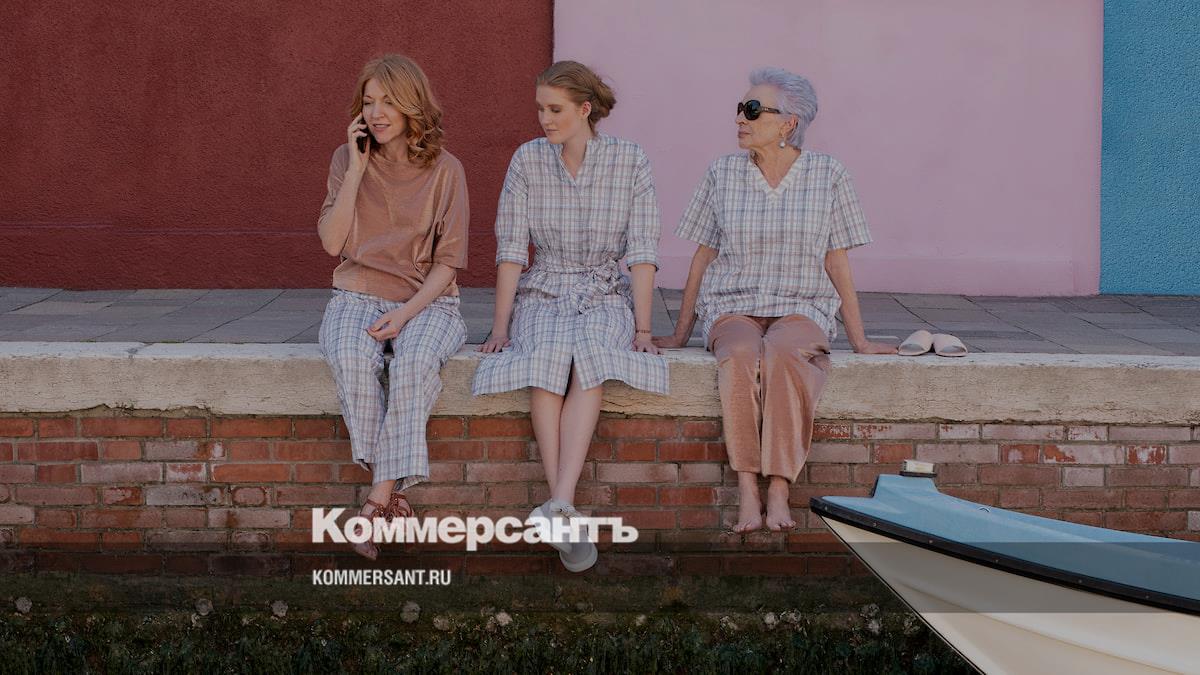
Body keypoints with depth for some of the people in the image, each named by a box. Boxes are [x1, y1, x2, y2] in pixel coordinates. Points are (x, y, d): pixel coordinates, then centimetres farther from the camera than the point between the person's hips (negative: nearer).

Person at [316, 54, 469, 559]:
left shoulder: (444, 170, 1)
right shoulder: (347, 161, 7)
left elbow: (448, 262, -1)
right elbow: (332, 242, -3)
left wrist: (405, 314, -16)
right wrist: (357, 169, -7)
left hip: (425, 300, -1)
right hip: (358, 295, 1)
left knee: (415, 362, -35)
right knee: (352, 360, -33)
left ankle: (380, 499, -33)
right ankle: (392, 498, -28)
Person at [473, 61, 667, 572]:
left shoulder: (630, 161, -1)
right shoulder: (527, 161, 1)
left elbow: (641, 252, -4)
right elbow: (511, 249, -1)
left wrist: (643, 328, -10)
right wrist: (500, 325, -7)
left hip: (606, 295, -1)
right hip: (542, 294, 1)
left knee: (590, 358, -35)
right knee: (547, 358, -33)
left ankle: (558, 506, -46)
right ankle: (566, 513, -38)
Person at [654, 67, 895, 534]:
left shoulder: (827, 176, 2)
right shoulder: (722, 175, 6)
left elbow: (837, 263, 6)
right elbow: (703, 258, 12)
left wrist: (860, 341, 5)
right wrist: (679, 334, 13)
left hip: (801, 308, -1)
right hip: (733, 306, 1)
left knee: (782, 354, -37)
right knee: (739, 355, -36)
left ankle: (778, 493, -36)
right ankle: (747, 490, -37)